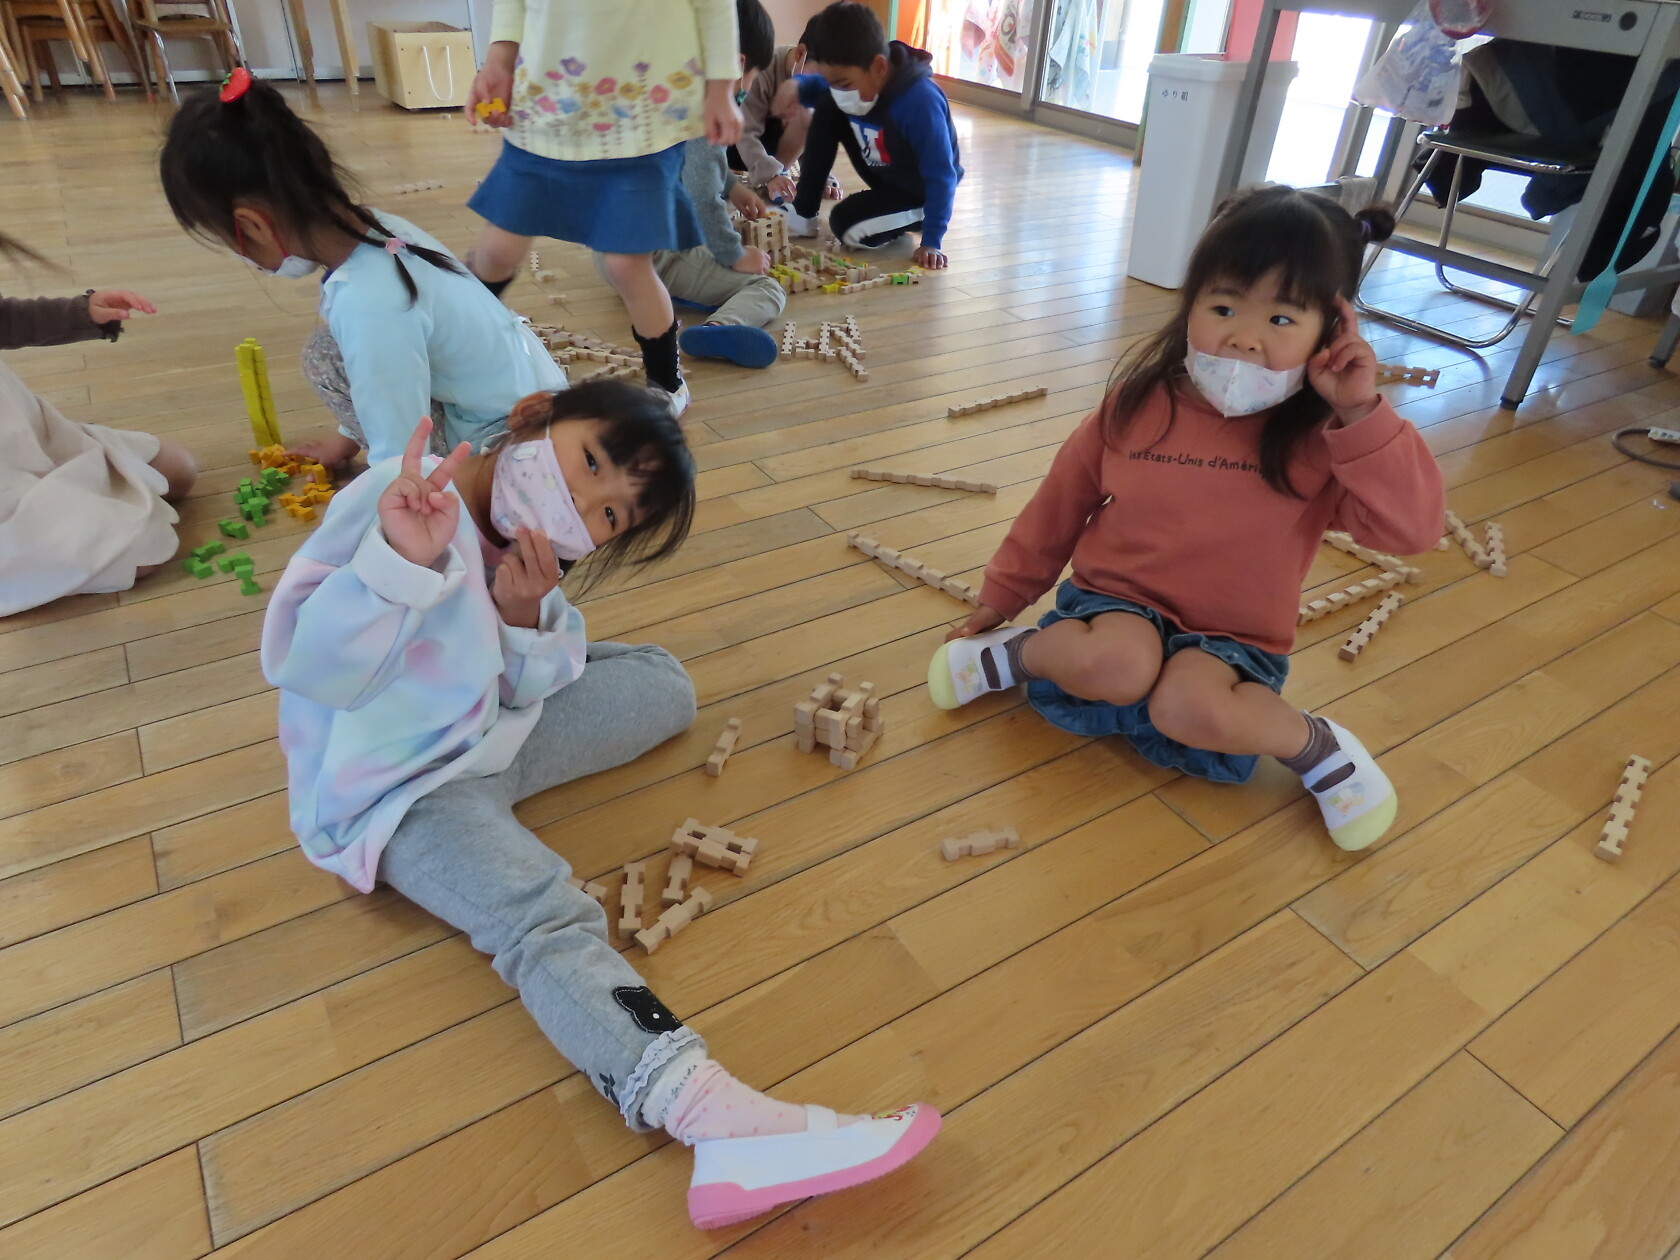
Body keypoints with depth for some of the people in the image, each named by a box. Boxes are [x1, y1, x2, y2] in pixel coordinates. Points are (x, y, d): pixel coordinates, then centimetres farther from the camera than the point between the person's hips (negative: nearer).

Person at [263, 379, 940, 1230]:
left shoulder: (527, 536, 1)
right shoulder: (398, 504, -24)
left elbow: (525, 692, 2)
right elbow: (307, 669, -32)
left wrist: (527, 624, -19)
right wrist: (398, 559, -47)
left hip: (485, 738, 9)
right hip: (393, 794, -9)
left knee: (664, 683, 10)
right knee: (549, 919, -32)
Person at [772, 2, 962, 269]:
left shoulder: (920, 103, -36)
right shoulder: (856, 79, -15)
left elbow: (941, 177, -32)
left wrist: (932, 242, -34)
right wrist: (796, 84, -16)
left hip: (920, 190, -7)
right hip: (884, 175, 7)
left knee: (847, 227, -25)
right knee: (828, 110, -10)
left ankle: (917, 217, 1)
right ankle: (803, 216, -3)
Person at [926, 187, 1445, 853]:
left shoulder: (1324, 438, -9)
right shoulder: (1137, 403, -5)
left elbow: (1413, 526, -20)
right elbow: (1062, 503, 5)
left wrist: (1362, 413, -28)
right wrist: (1003, 594, 13)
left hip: (1231, 640, 0)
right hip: (1119, 603, 1)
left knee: (1188, 704, -34)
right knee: (1115, 663, -35)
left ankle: (1313, 742, -6)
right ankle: (1016, 653, -6)